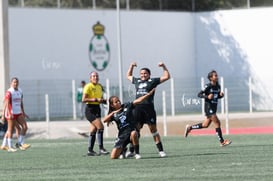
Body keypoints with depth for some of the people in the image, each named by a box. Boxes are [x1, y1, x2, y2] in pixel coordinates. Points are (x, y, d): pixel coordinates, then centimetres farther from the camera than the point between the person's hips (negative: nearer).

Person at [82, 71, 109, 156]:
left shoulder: (100, 86, 13)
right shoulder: (88, 87, -10)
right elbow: (83, 99, -17)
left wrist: (103, 100, 2)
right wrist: (95, 99, -22)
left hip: (97, 109, 8)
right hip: (90, 109, -8)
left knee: (94, 130, 8)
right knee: (100, 127, -18)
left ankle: (90, 150, 14)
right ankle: (101, 148, -15)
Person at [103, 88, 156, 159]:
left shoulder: (127, 106, 2)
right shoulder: (113, 114, 6)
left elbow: (138, 100, -7)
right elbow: (104, 120, -9)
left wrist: (149, 94, -18)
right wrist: (113, 113, -17)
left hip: (132, 130, -2)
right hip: (122, 135, 2)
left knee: (133, 133, -43)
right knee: (113, 156, -7)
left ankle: (137, 153, -22)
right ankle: (123, 149, 29)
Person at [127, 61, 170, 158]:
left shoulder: (153, 81, 9)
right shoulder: (137, 81, 21)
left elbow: (166, 77, 10)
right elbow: (128, 76, 40)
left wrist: (164, 66, 6)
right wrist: (131, 66, 33)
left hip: (148, 107, -3)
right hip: (137, 108, 3)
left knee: (153, 128, -3)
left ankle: (161, 150, 1)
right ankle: (131, 151, 6)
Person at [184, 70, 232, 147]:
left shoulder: (218, 86, 8)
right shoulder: (208, 86, -13)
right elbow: (199, 94, -11)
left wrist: (221, 95, -3)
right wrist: (207, 96, -27)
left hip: (214, 108, 8)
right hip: (208, 107, -8)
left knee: (205, 125, 13)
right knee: (217, 123, -10)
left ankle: (189, 127, 30)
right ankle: (222, 141, -4)